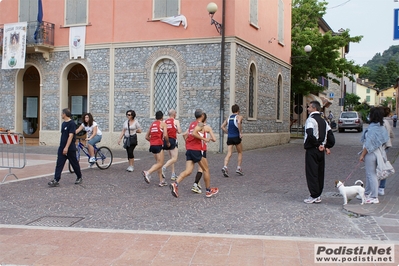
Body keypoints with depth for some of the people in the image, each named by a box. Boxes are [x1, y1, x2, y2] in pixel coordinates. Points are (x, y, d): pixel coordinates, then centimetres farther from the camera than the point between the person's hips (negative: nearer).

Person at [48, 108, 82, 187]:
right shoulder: (63, 123, 12)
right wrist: (62, 147, 19)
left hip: (70, 149, -8)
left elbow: (71, 136, -20)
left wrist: (66, 147, -25)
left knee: (74, 163, 7)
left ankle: (79, 177, 25)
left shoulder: (72, 123, -14)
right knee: (59, 164, -2)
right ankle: (56, 180, -5)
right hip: (62, 148, 8)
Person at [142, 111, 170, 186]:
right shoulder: (163, 124, -2)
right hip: (158, 145, -7)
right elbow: (165, 135, -14)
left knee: (158, 163, 15)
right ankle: (148, 173, -26)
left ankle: (161, 181, 16)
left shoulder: (152, 124, 17)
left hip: (152, 145, 7)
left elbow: (147, 137, 17)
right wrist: (168, 143, 2)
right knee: (160, 163, -5)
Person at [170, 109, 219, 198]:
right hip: (196, 150, -7)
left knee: (188, 171, -2)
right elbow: (194, 133, -23)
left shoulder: (192, 123, 17)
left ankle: (175, 184, -25)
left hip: (189, 149, 7)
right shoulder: (200, 124, -7)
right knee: (206, 170, 10)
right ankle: (209, 191, 18)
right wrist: (204, 139, -17)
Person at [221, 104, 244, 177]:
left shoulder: (228, 118, 15)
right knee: (240, 153, 14)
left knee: (229, 154, -3)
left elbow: (222, 126, 10)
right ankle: (238, 168, 10)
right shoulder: (239, 117, -1)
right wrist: (240, 133, -18)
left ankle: (225, 167, -24)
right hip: (236, 137, -4)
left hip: (229, 137, 4)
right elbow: (238, 123, -24)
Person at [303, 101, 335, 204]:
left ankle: (314, 196, 0)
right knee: (320, 173, 12)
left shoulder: (310, 120, -12)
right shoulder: (323, 121, 14)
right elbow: (331, 136, 12)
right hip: (321, 151, 8)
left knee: (311, 173, -2)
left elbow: (310, 135, -27)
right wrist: (327, 147, 11)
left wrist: (317, 144, -16)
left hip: (312, 150, -8)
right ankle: (318, 196, 19)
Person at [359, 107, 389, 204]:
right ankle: (367, 193, 31)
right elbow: (385, 141, 12)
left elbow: (368, 144, -20)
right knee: (369, 174, 19)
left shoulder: (372, 128, -20)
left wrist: (362, 155, -13)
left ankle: (374, 197, 2)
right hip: (378, 153, 9)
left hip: (370, 154, -9)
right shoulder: (382, 127, 6)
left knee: (371, 174, -2)